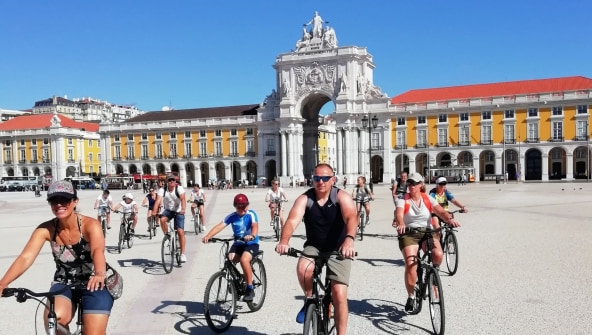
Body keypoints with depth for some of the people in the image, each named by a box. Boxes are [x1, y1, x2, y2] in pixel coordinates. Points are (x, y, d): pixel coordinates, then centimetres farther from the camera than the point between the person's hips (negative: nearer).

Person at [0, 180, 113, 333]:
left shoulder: (90, 224, -20)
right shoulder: (45, 229, -10)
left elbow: (98, 251, -38)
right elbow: (26, 257, -21)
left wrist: (99, 274, -58)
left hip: (94, 285, -2)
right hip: (64, 284, 3)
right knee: (54, 319, -26)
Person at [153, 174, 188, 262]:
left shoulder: (179, 188, -17)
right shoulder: (162, 190, -12)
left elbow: (182, 199, -32)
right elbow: (158, 200, -25)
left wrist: (183, 209, -51)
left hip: (178, 211, -2)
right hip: (168, 210, 2)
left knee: (180, 232, -11)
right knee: (162, 219, -32)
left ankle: (183, 254, -3)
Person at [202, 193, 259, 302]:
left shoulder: (251, 214, -10)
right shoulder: (232, 216, -3)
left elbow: (255, 226, -29)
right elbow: (220, 226, -16)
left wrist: (252, 235, -52)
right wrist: (208, 236, -32)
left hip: (252, 243, -4)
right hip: (238, 243, 4)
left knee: (244, 259, -31)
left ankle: (250, 289, -17)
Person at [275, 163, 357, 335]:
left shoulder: (341, 196, -16)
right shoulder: (304, 198, -11)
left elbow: (351, 218, -34)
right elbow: (292, 220, -27)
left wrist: (349, 240, -55)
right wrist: (284, 241, -48)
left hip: (338, 250, -1)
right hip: (314, 247, 1)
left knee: (339, 295, -9)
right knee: (303, 268, -31)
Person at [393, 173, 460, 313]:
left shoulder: (428, 199, 7)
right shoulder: (403, 200, 2)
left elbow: (441, 211, -7)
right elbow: (399, 214, -18)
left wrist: (450, 219, -29)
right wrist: (400, 224, -41)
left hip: (427, 232, 2)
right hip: (409, 234, -1)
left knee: (438, 254, -28)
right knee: (410, 264, -20)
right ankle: (411, 297, -1)